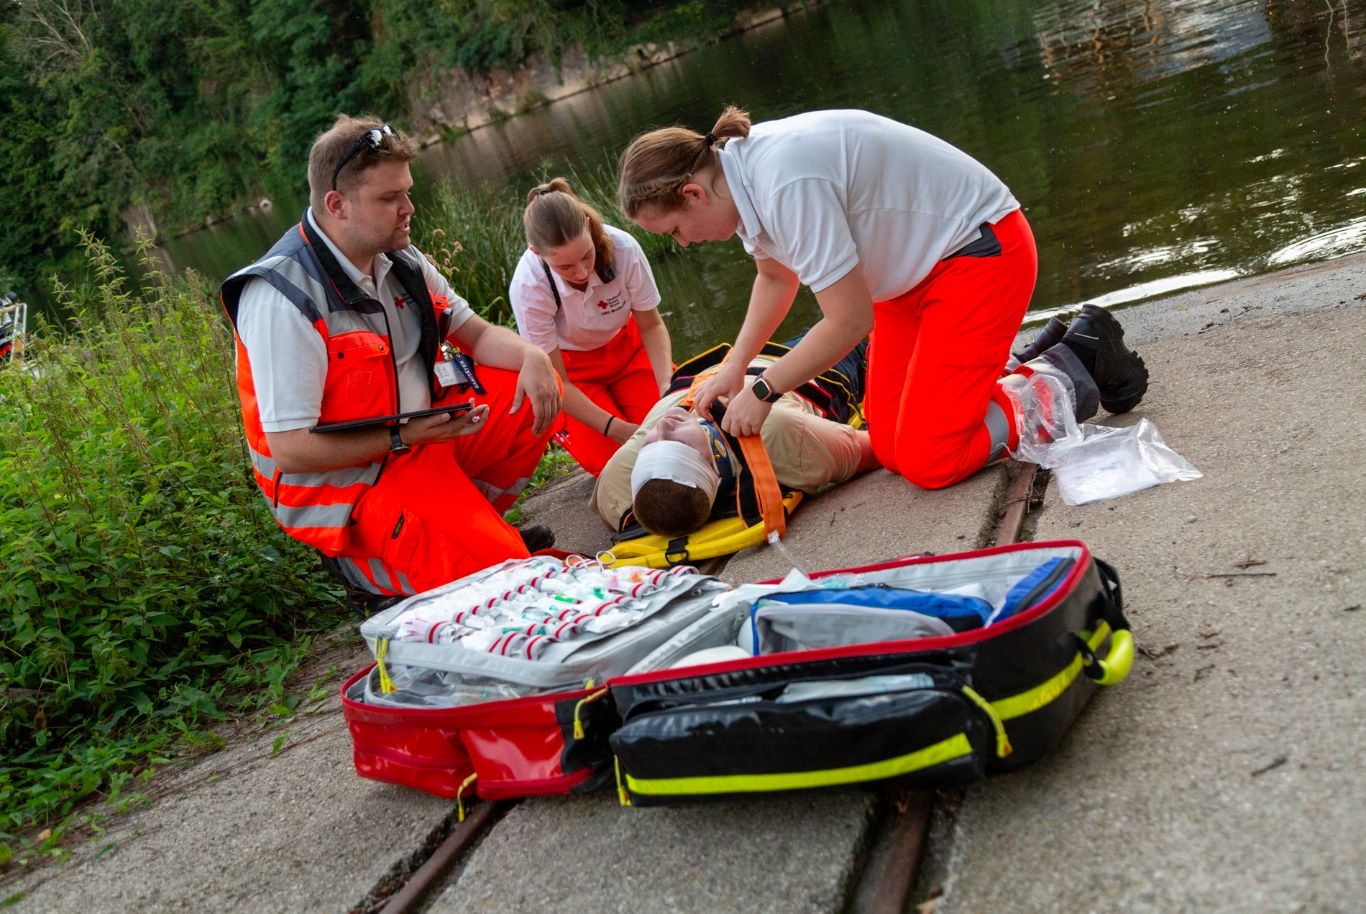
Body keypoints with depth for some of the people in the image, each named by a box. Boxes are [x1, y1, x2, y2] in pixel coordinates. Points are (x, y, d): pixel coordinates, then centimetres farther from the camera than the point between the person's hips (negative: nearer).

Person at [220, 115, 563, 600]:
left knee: (537, 393, -1)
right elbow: (290, 450, -25)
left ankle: (468, 515, 9)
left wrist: (530, 356, -13)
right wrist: (405, 438, -24)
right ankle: (361, 558, 3)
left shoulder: (398, 259, 0)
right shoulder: (283, 297, -24)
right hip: (346, 483, -8)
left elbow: (476, 332, 9)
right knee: (497, 568, -24)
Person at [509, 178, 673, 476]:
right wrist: (616, 428, -32)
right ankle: (562, 424, 14)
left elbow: (652, 326, -12)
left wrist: (667, 386, -28)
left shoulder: (623, 248, -31)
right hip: (570, 366, -2)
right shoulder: (528, 285, -33)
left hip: (624, 347, 2)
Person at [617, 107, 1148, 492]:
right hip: (918, 265, 9)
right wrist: (734, 370, 7)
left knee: (928, 462, -12)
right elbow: (776, 277, 17)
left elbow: (850, 321, -26)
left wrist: (763, 391, -13)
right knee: (890, 448, 5)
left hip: (980, 249, -9)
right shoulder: (742, 172, -2)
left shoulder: (785, 183, -32)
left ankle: (1073, 376, 7)